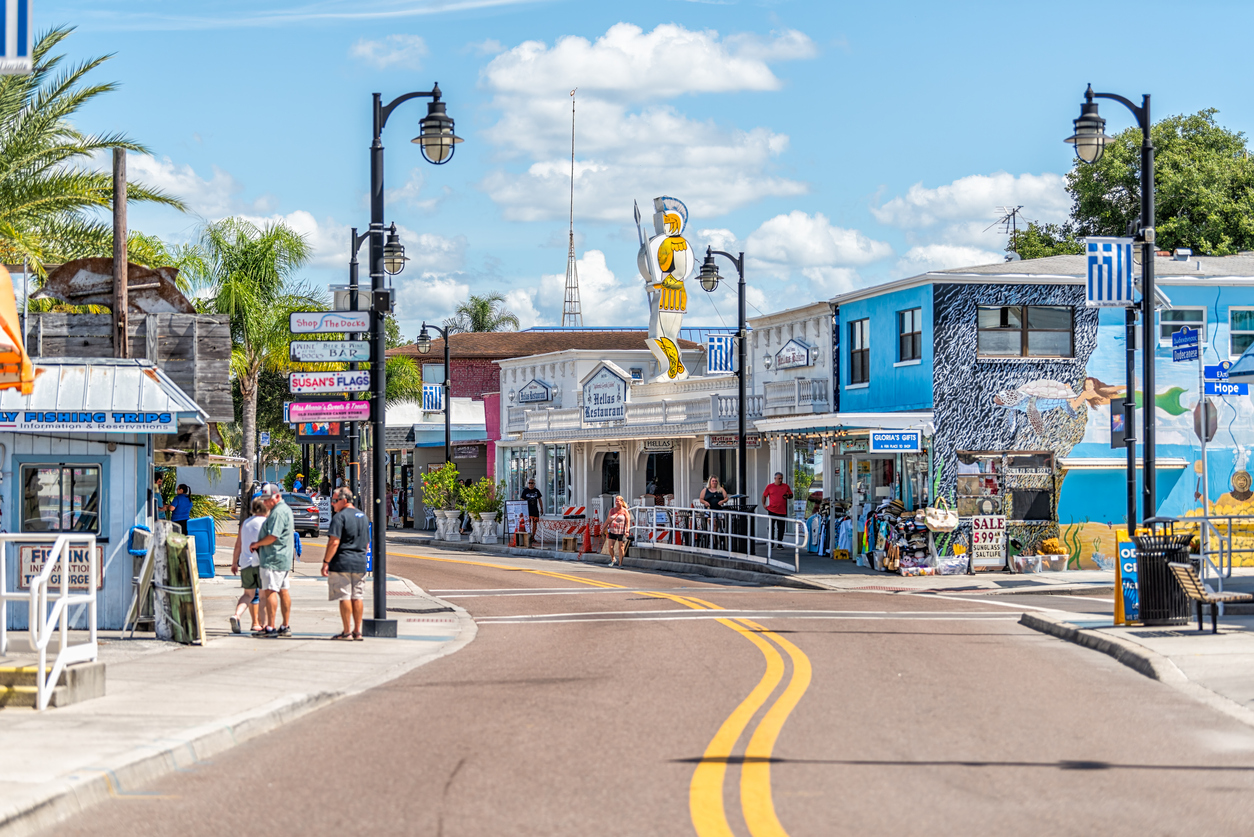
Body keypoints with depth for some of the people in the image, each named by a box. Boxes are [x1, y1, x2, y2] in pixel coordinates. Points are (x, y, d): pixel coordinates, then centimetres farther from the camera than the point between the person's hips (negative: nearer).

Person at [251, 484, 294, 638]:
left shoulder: (278, 512, -16)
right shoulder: (285, 509, 17)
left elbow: (272, 537, -23)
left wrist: (257, 544, -7)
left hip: (273, 558, -11)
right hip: (284, 557, 11)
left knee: (270, 591, -11)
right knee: (283, 591, 12)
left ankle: (270, 628, -14)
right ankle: (286, 626, 16)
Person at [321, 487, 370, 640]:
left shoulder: (340, 517, -11)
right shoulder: (363, 517, 14)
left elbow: (334, 542, -17)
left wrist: (326, 562, -14)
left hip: (342, 562, -7)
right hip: (360, 562, 7)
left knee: (344, 597, -3)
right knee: (358, 597, 9)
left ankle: (347, 631, -3)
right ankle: (357, 631, 11)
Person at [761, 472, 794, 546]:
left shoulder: (786, 486, 7)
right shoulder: (770, 487, 4)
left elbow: (791, 495, 14)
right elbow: (764, 496, 13)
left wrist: (788, 497, -8)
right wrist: (764, 504, 3)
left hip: (782, 511, 1)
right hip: (772, 511, -1)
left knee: (781, 528, 2)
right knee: (771, 527, 3)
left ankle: (779, 544, 10)